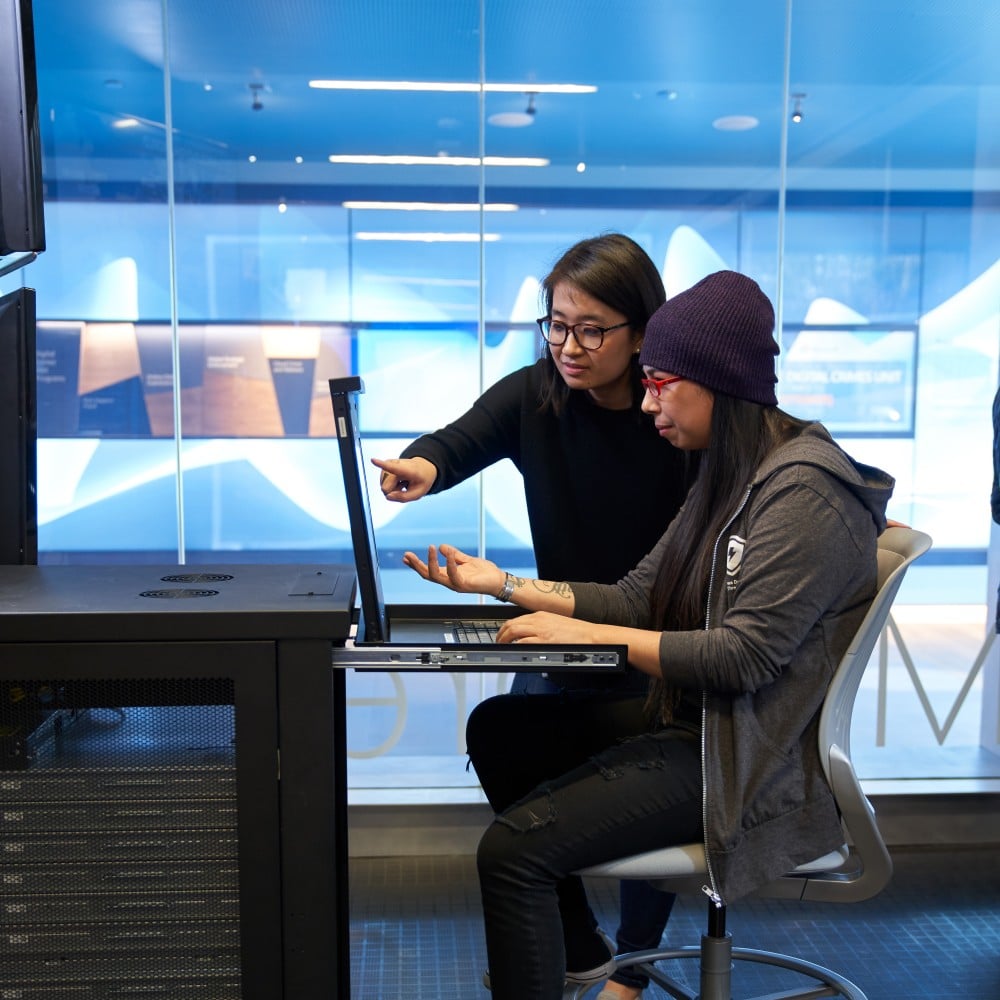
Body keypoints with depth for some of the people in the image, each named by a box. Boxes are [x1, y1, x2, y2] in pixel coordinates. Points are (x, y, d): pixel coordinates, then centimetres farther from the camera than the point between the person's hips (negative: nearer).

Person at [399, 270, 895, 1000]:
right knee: (498, 728, 11)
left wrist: (587, 635, -22)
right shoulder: (725, 478, 11)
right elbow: (637, 599, 8)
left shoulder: (805, 493, -19)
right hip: (693, 721, 10)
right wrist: (502, 583, 2)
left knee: (510, 847, -19)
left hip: (753, 761, -10)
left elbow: (745, 654, -25)